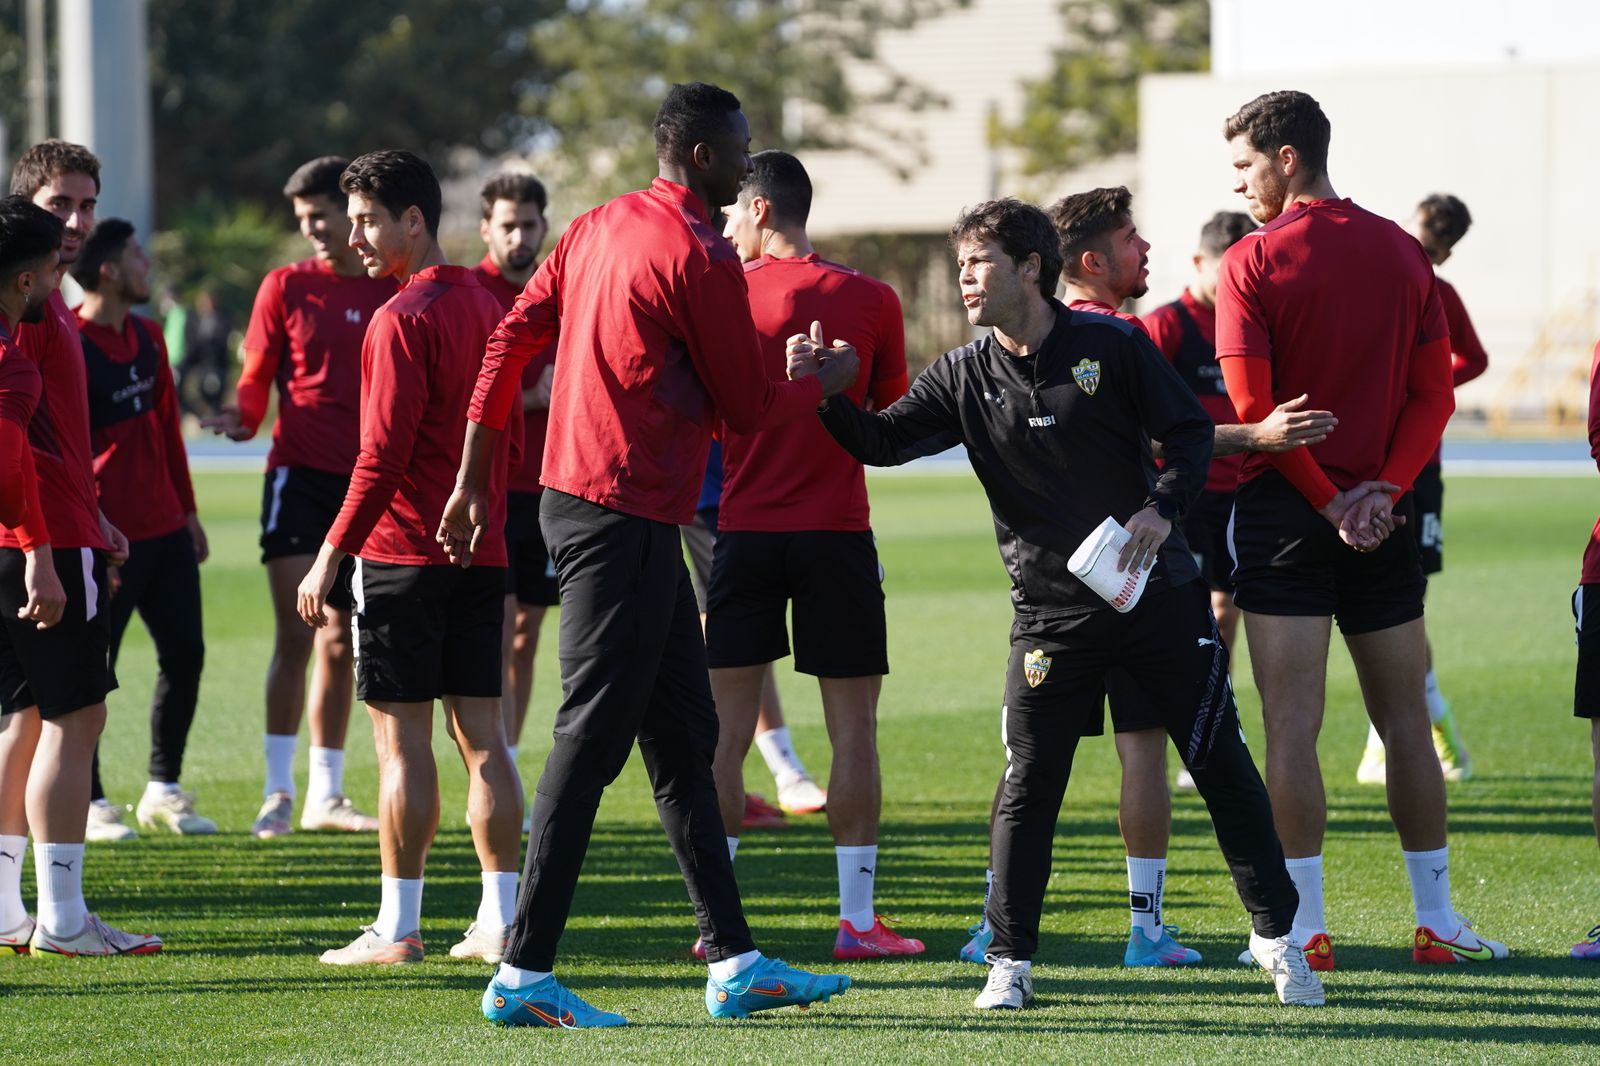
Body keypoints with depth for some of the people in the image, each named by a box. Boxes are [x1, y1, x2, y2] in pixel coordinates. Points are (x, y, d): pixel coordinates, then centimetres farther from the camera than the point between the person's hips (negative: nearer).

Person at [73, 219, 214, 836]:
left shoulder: (147, 337, 11)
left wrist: (187, 510, 20)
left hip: (165, 527, 8)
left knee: (185, 653, 9)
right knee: (90, 667, -1)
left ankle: (163, 791, 21)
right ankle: (88, 801, 9)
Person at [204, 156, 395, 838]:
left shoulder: (397, 292, 6)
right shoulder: (287, 287, 2)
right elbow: (257, 379, 3)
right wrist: (242, 417, -18)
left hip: (368, 477, 3)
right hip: (301, 471, -3)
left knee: (340, 643, 9)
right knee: (296, 632, -12)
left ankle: (325, 796, 17)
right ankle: (278, 793, -9)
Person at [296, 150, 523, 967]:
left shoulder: (402, 318, -12)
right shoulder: (484, 305, 13)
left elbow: (383, 453, -17)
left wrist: (330, 555, -13)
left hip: (404, 554, -8)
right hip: (482, 553, 8)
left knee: (402, 740, -4)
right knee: (482, 737, 7)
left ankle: (398, 927, -3)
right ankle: (500, 920, 6)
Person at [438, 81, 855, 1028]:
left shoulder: (599, 229, 13)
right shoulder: (701, 256, -13)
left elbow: (509, 343, 12)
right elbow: (748, 409, -6)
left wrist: (474, 484, 15)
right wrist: (828, 382, 14)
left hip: (578, 500, 10)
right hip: (627, 516, -10)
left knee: (685, 736, 13)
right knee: (593, 737, -8)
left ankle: (735, 962, 17)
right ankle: (526, 974, -8)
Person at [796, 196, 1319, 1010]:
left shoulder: (1113, 346, -6)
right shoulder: (964, 378, 0)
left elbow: (1191, 432, 0)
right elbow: (881, 441, -5)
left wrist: (1162, 509, -16)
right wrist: (824, 390, -21)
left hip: (1157, 590, -1)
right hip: (1051, 608, 1)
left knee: (1219, 760, 3)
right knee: (1029, 782, -5)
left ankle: (1276, 936, 15)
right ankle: (1010, 961, 3)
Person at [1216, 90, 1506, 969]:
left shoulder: (1252, 263, -7)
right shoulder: (1402, 253, 8)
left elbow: (1251, 406, -13)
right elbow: (1436, 393, 3)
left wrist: (1325, 499, -8)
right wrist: (1383, 488, -4)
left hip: (1283, 511, -4)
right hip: (1381, 516, 4)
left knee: (1292, 723, -3)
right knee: (1404, 716, 11)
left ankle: (1303, 925, -5)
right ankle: (1437, 921, 15)